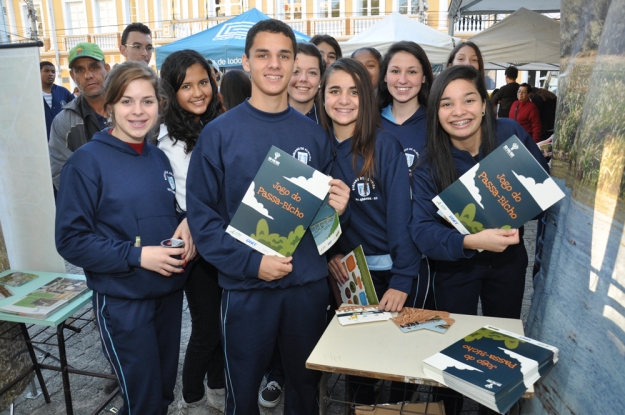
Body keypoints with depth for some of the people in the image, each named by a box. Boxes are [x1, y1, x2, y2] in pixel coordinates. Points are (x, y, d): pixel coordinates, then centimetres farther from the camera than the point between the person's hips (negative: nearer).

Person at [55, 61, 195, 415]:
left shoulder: (159, 157, 6)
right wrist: (136, 255, -23)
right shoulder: (87, 161, -12)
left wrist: (186, 225, -6)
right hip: (122, 299, -5)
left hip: (170, 292, 6)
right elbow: (70, 240, -13)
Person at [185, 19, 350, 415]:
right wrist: (250, 262, -19)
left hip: (309, 283, 3)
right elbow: (201, 215, -9)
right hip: (246, 286, -2)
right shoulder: (219, 132, -7)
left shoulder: (314, 134, 3)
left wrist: (338, 207, -12)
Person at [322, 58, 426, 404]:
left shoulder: (385, 145, -12)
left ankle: (398, 405, 36)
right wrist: (329, 253, -9)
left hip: (395, 270, -3)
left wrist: (402, 279, -20)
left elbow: (401, 214, -16)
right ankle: (362, 404, 40)